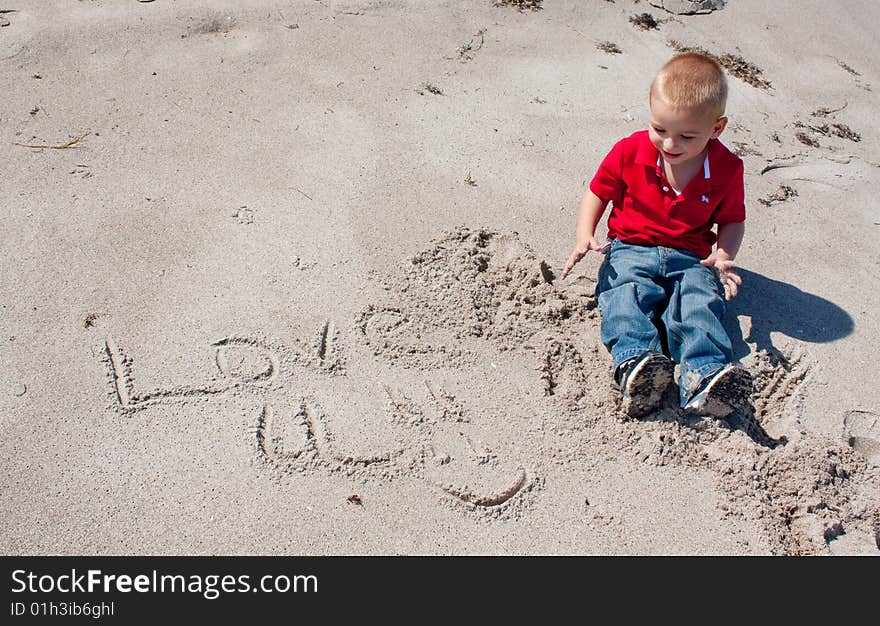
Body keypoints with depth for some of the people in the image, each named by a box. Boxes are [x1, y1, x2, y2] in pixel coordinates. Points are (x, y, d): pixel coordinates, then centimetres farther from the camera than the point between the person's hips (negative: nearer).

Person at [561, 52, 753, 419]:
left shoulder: (727, 169, -1)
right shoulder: (630, 152, -3)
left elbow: (732, 220, 11)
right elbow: (597, 193, 9)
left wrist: (724, 254, -11)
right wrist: (585, 236, -9)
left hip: (691, 259, 1)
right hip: (630, 251, 0)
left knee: (700, 300, -31)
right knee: (626, 295, -33)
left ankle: (705, 375, -51)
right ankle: (635, 364, -56)